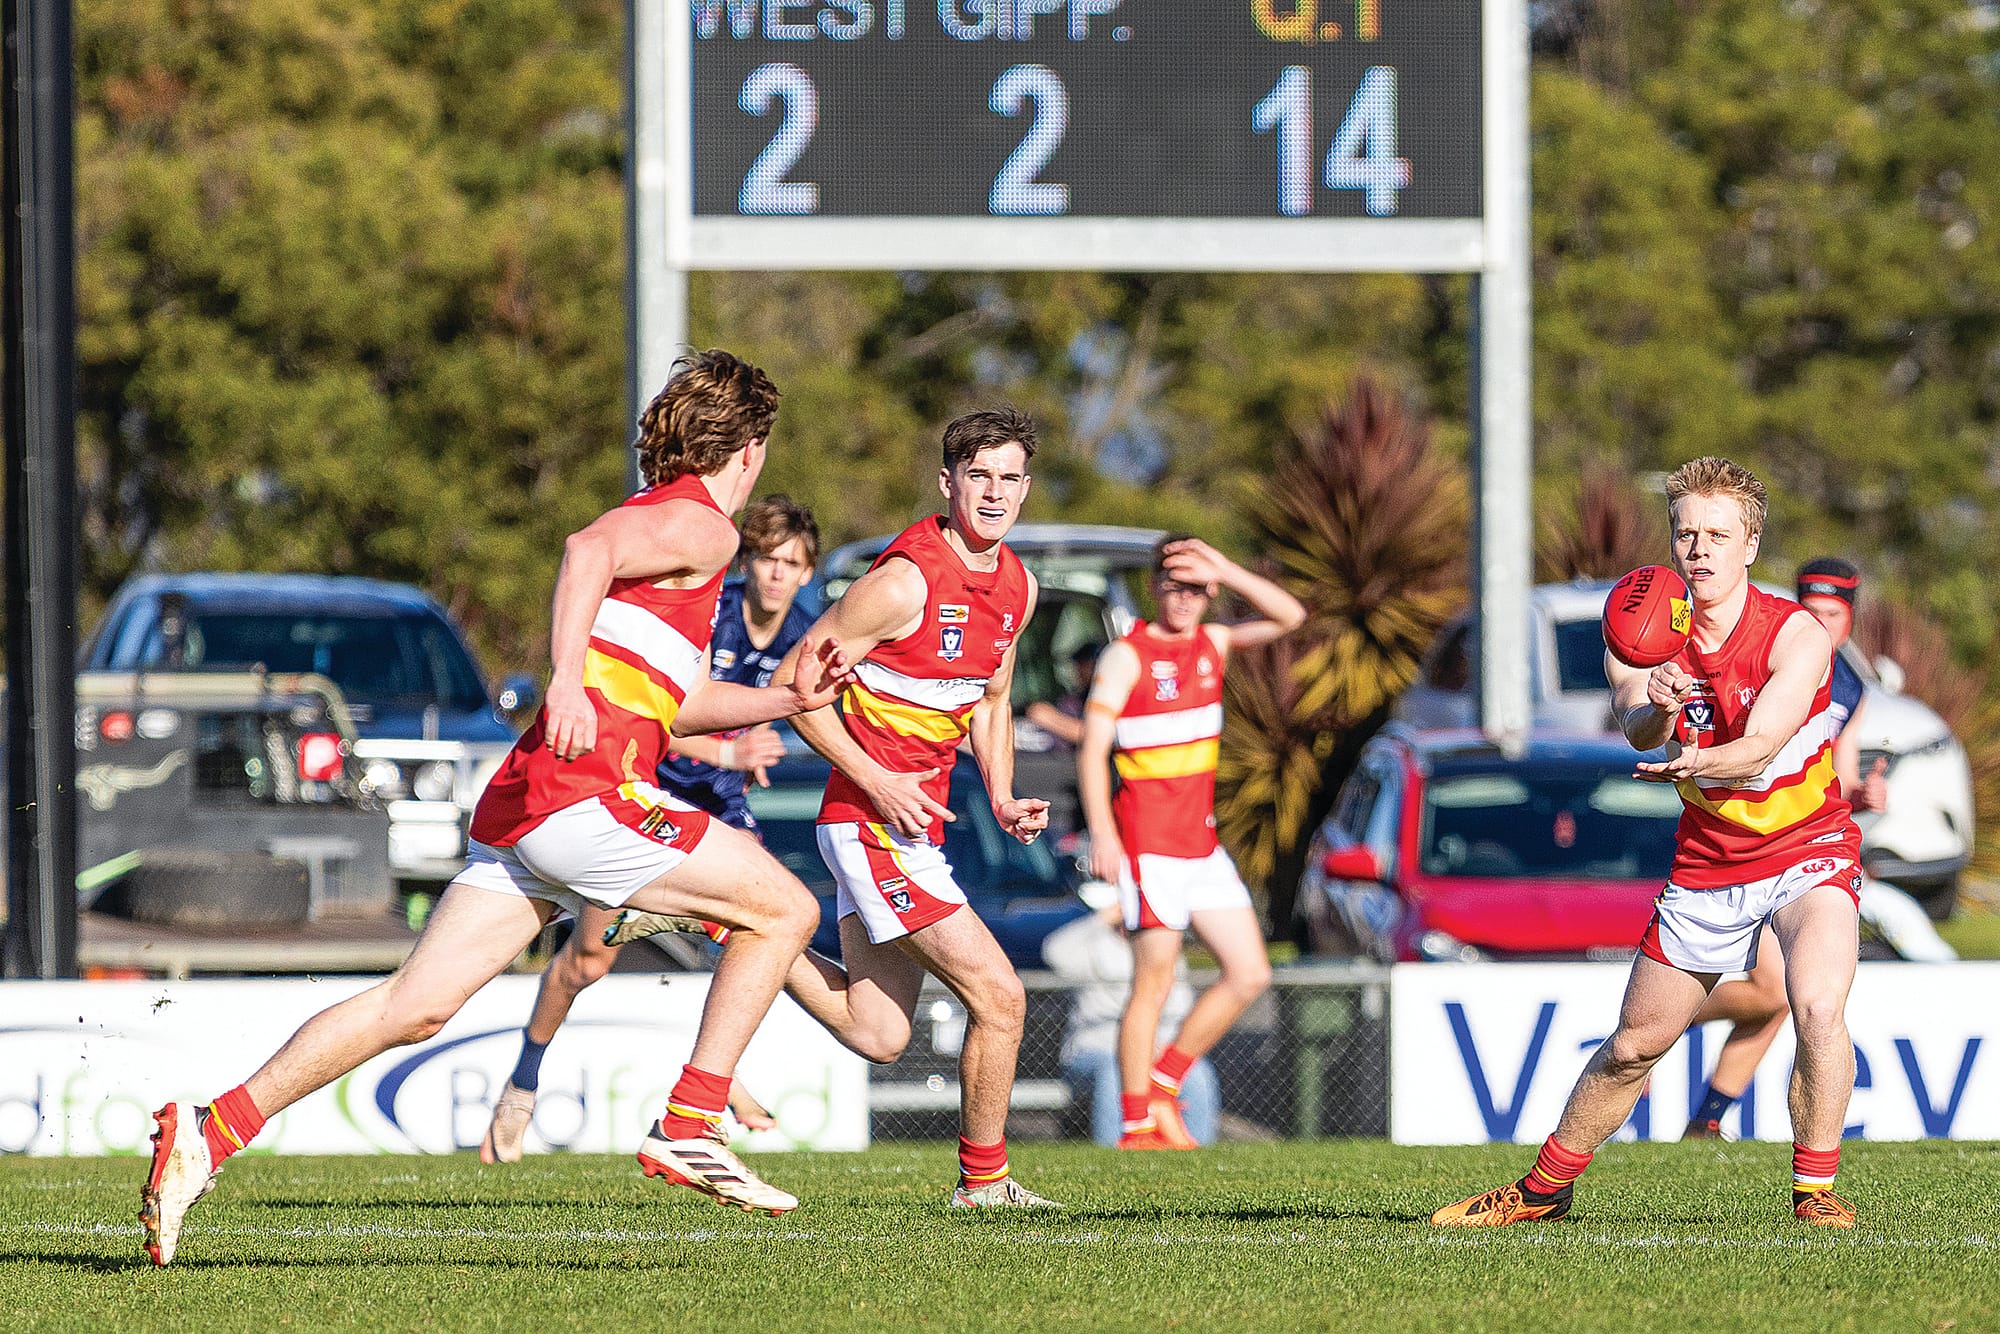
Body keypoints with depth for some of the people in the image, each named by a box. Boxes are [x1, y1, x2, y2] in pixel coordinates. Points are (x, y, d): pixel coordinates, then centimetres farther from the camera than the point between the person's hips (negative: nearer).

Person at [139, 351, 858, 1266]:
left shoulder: (655, 515, 29)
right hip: (584, 798, -9)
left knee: (413, 1008, 4)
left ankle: (211, 1131, -3)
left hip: (515, 812, 9)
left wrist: (785, 700, 28)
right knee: (784, 910, 2)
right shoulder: (701, 524, -2)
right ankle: (689, 1129, -3)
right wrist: (569, 680, -34)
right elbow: (589, 550, -23)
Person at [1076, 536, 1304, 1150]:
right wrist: (1102, 834, -20)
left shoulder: (1213, 644, 11)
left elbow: (1289, 616, 4)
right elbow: (1092, 749, -10)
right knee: (1154, 979, -6)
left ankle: (1163, 1085, 15)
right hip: (1148, 842, -7)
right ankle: (1137, 1125, 0)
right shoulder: (1126, 657, -7)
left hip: (1203, 841, 7)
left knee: (1250, 974, 4)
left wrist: (1226, 571, -9)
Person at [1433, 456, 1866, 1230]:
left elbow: (1758, 749, -30)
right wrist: (1655, 709, -50)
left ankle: (1815, 1191, -15)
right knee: (1634, 1045, 8)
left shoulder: (1796, 636, -18)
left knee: (1817, 1006, -29)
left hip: (1809, 853, -3)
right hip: (1705, 866, 3)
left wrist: (1696, 765, -51)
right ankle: (1544, 1188, 27)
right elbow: (1634, 725, -26)